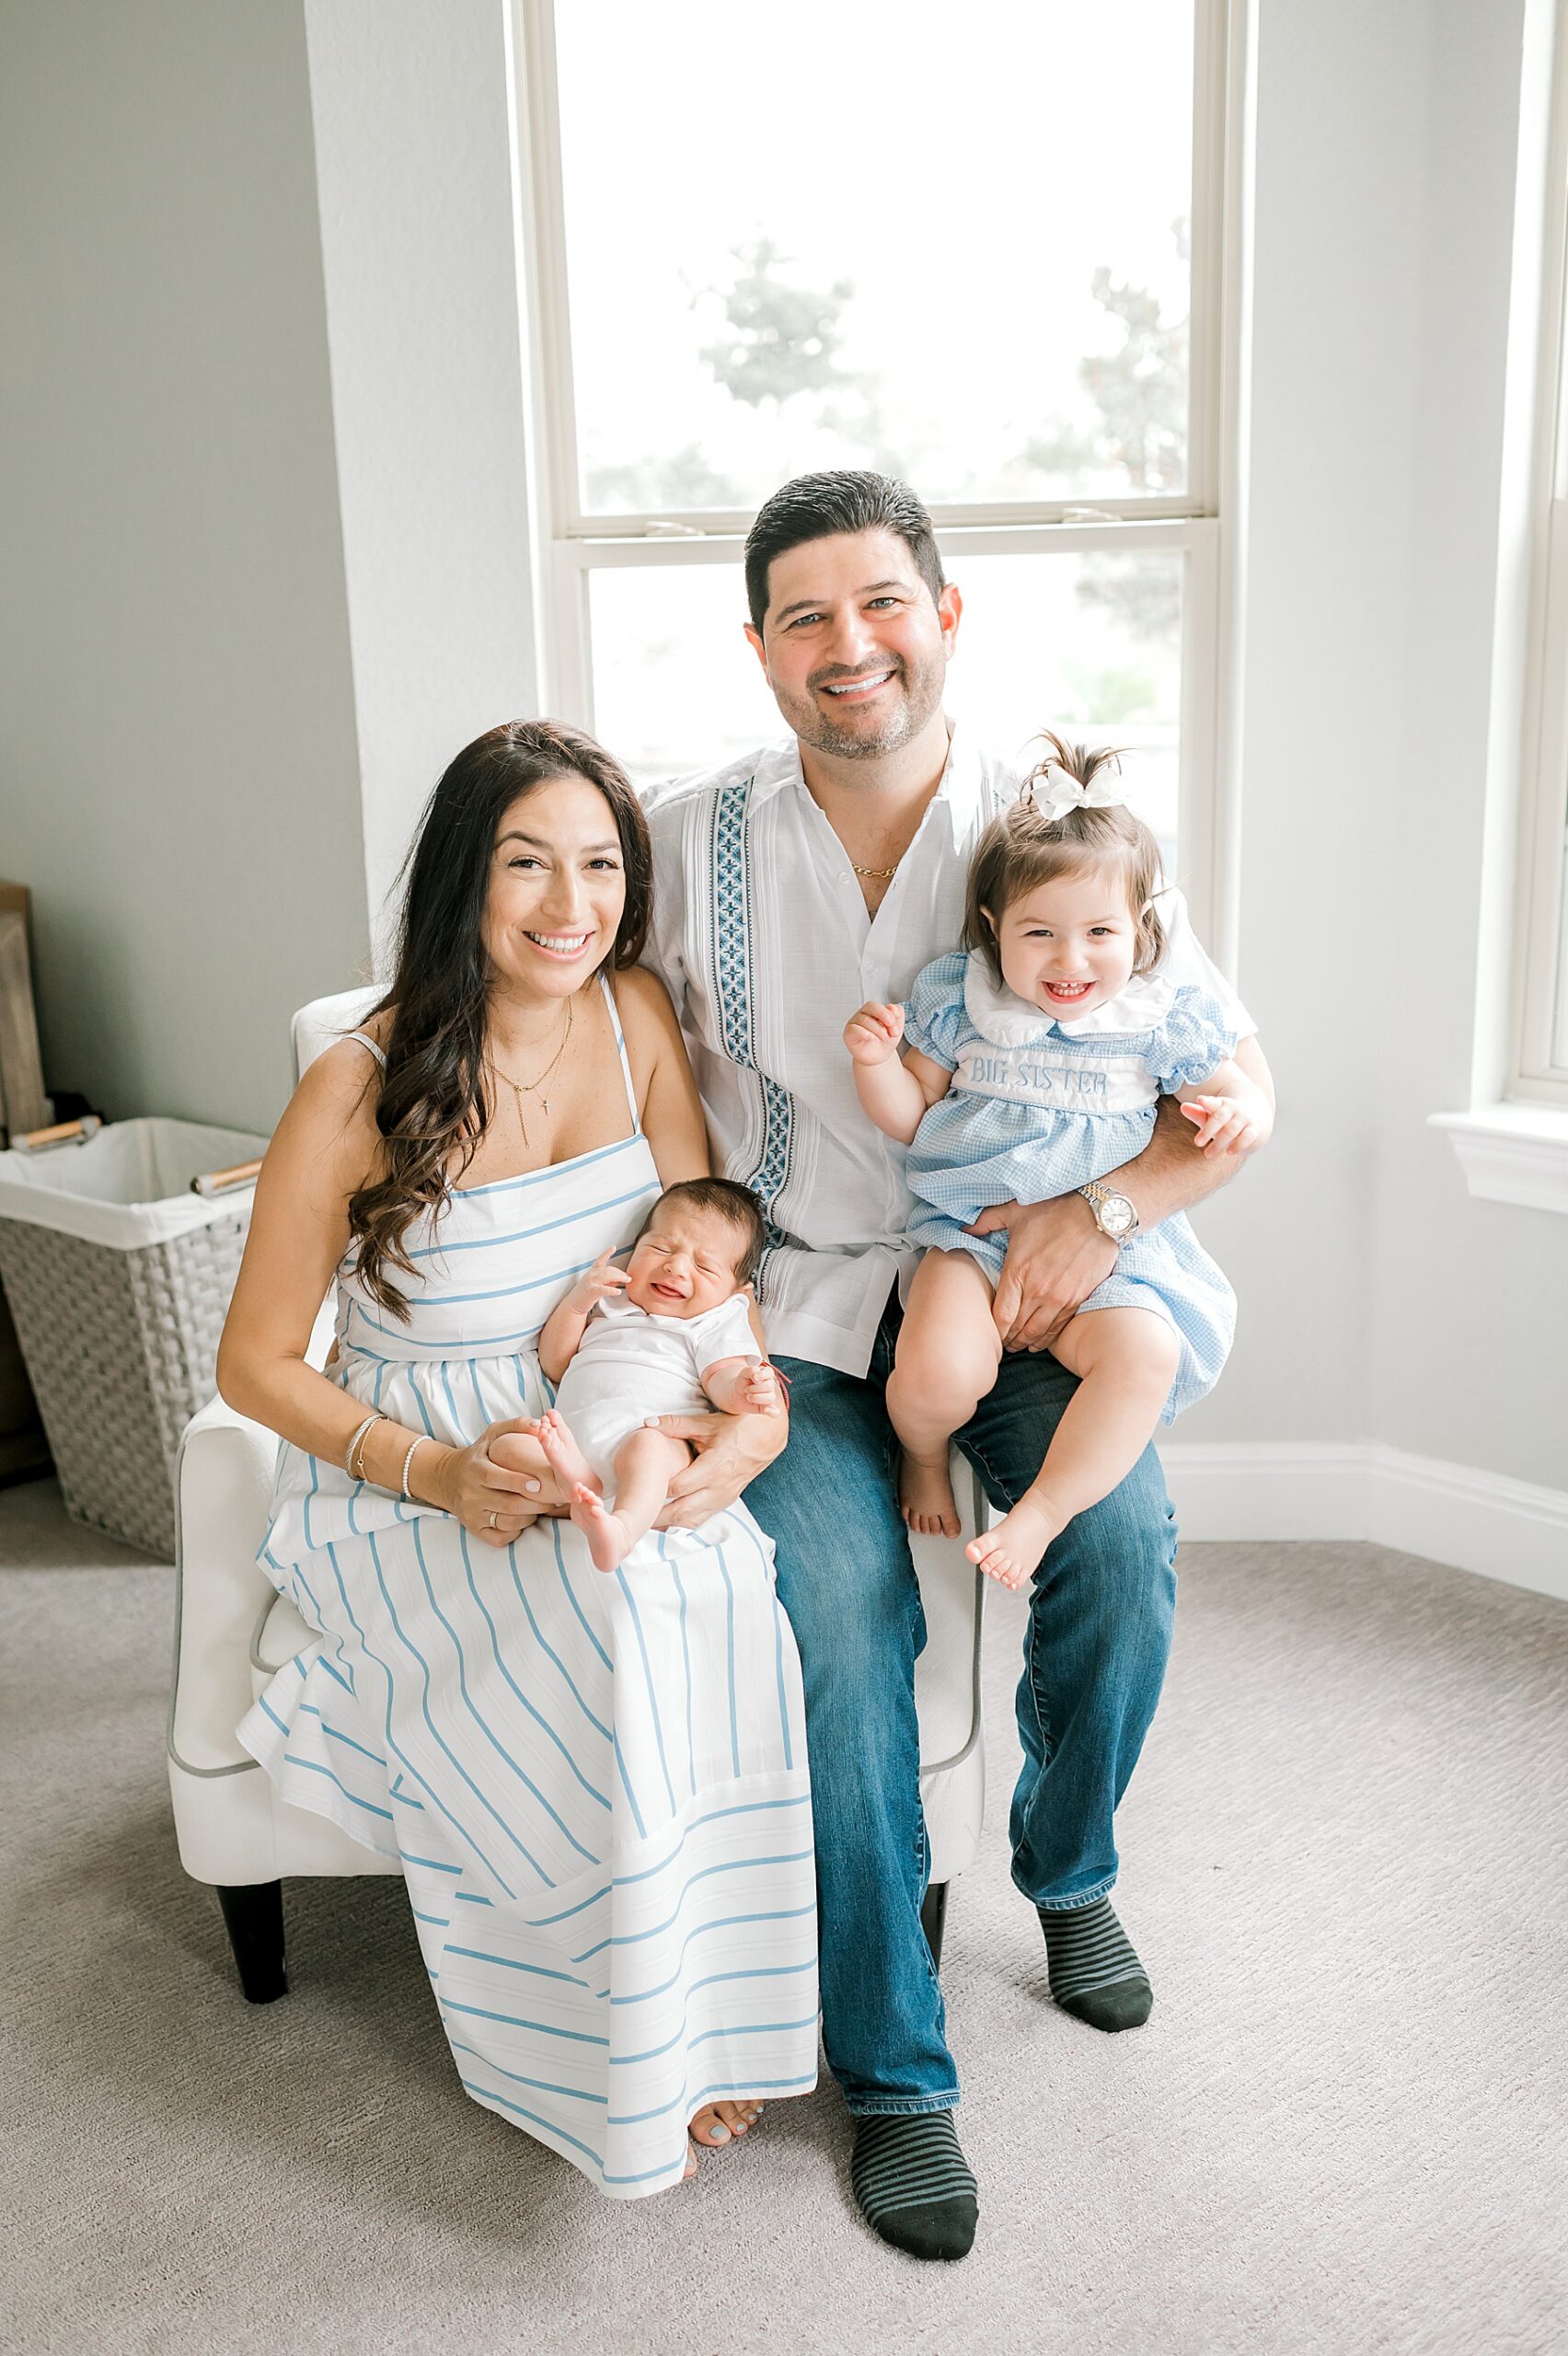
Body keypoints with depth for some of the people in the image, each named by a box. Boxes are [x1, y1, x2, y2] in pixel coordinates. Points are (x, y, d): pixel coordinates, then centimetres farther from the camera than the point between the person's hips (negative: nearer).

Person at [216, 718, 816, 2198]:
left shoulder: (634, 1016, -2)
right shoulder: (357, 1092, -13)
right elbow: (255, 1364, -6)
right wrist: (436, 1473, -21)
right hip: (404, 1485, -3)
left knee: (727, 1606, -27)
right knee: (615, 1630, -31)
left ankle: (701, 2012, -5)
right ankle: (625, 2055, -7)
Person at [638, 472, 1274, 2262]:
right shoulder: (694, 841, -2)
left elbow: (1237, 1088, -1)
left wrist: (1107, 1207, -18)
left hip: (1012, 1271, 1)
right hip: (798, 1293, 0)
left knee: (1121, 1543, -24)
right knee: (844, 1613, -22)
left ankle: (1066, 1869, 11)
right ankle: (893, 2073, 0)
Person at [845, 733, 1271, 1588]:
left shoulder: (1159, 1020, 0)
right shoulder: (959, 1004, 2)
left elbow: (1242, 1094, 10)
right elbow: (910, 1118, 10)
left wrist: (1240, 1115, -15)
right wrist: (875, 1061, -11)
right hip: (970, 1235, 0)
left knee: (1148, 1354, -31)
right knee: (936, 1373, -28)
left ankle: (1042, 1510, -14)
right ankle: (924, 1455, 10)